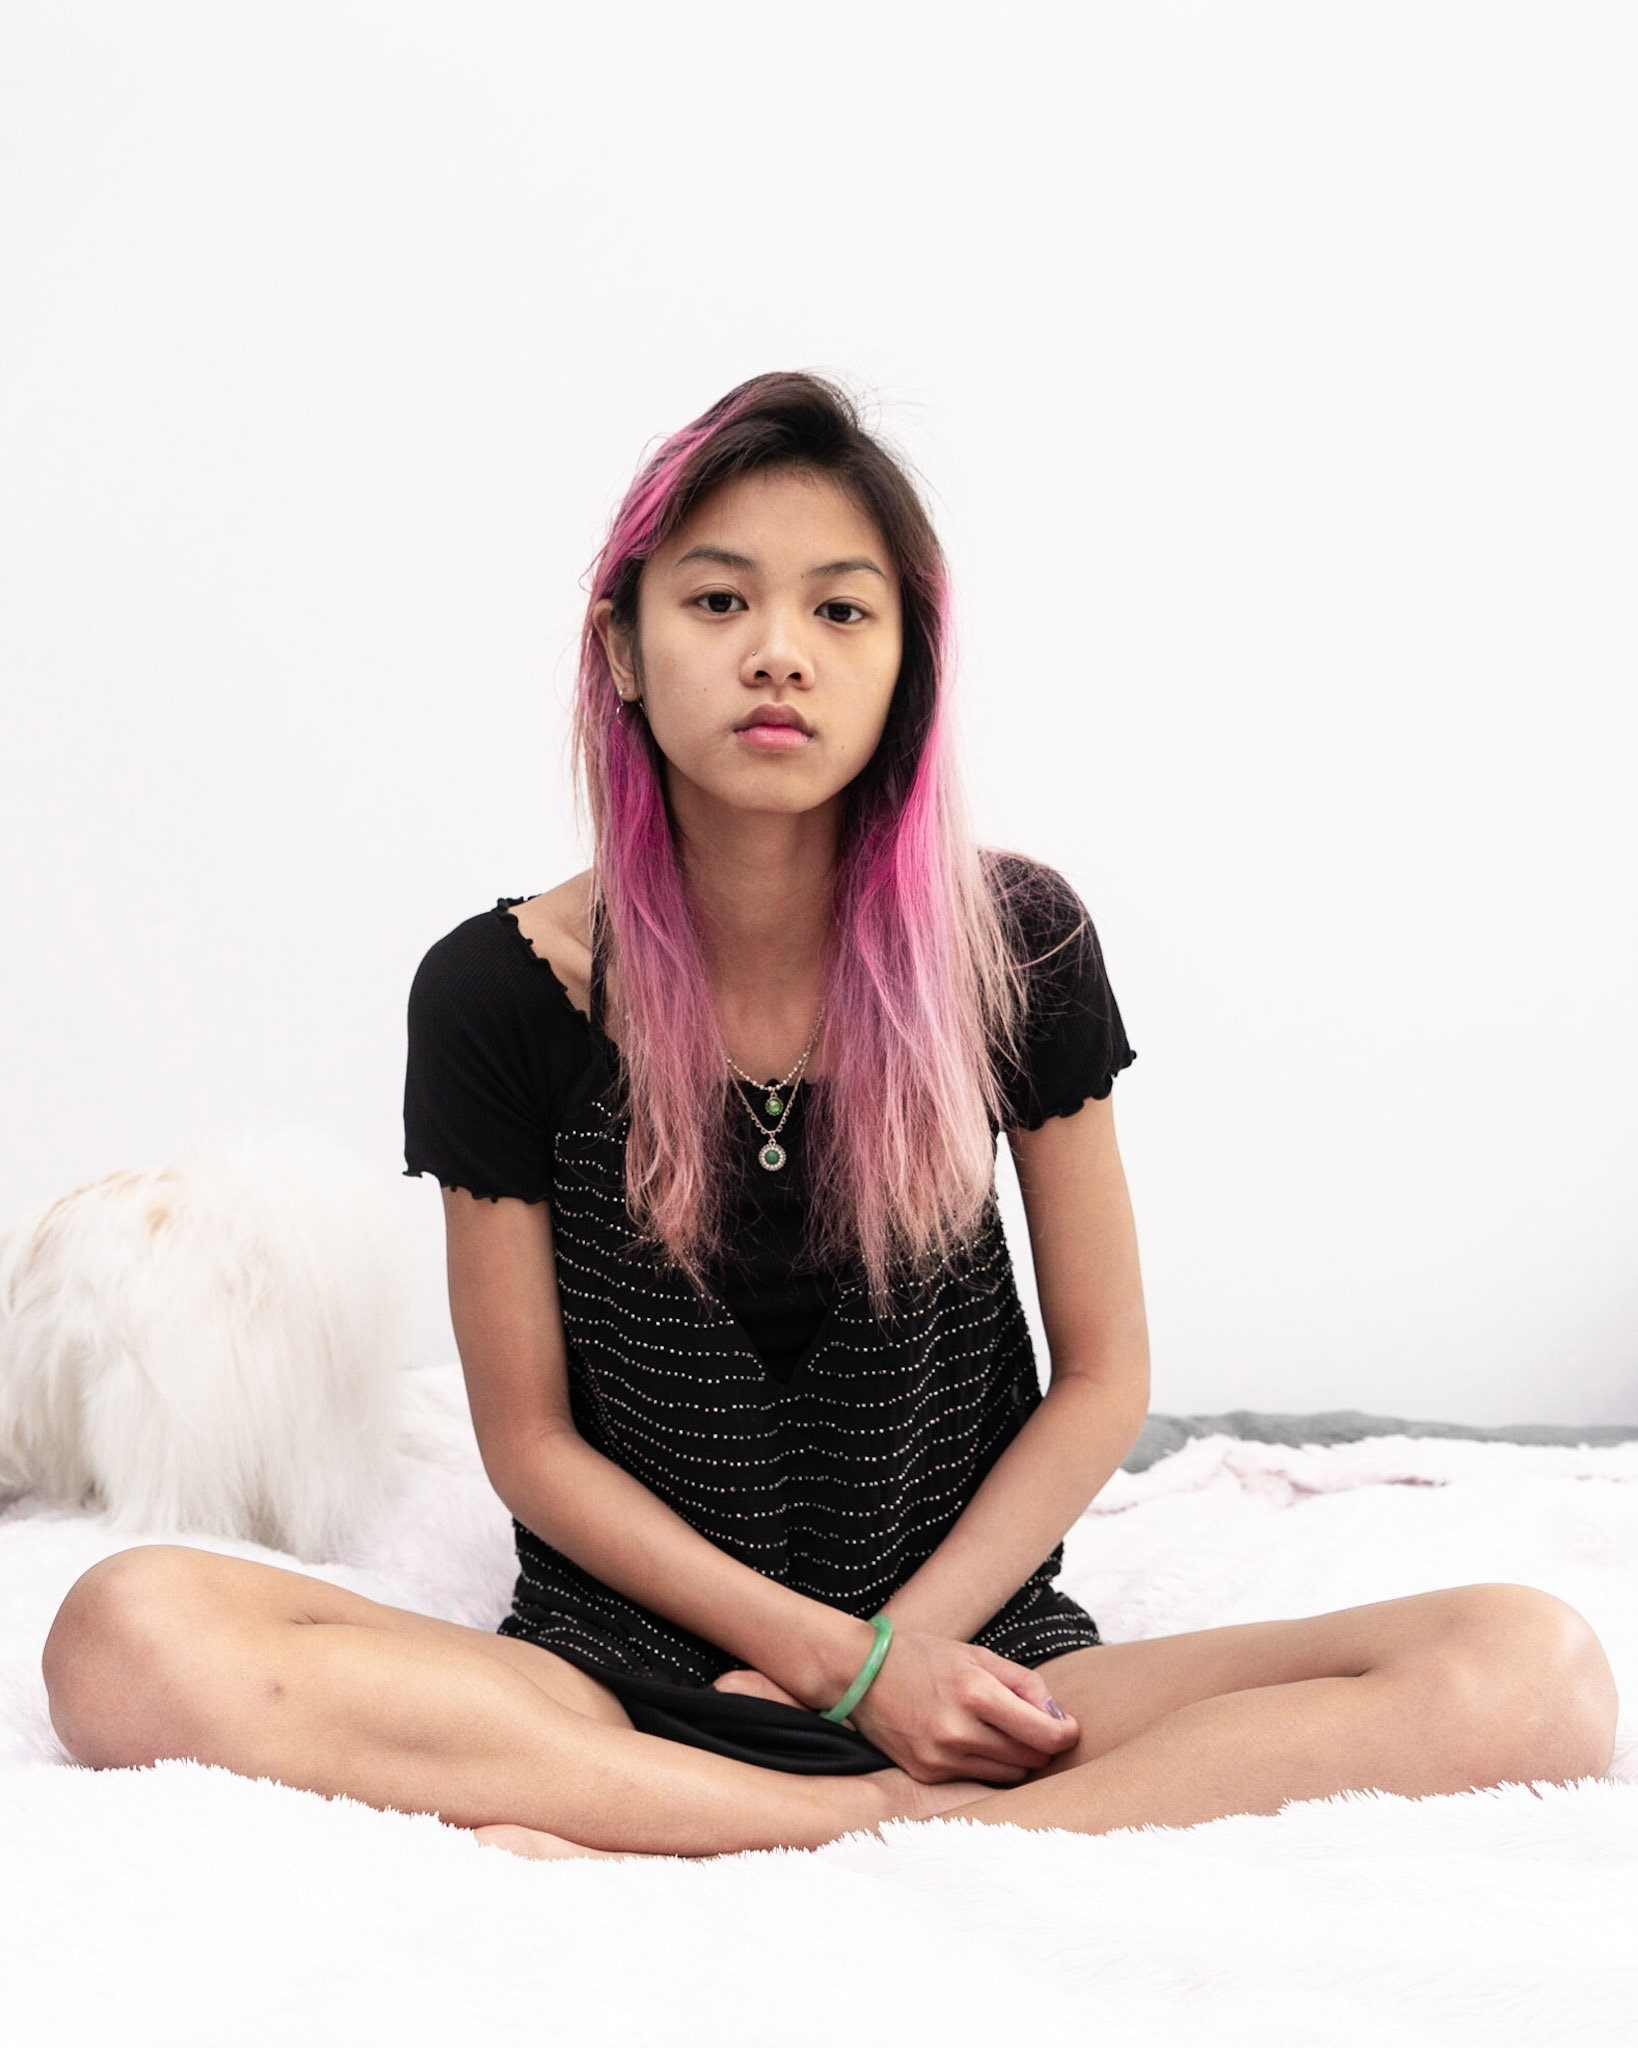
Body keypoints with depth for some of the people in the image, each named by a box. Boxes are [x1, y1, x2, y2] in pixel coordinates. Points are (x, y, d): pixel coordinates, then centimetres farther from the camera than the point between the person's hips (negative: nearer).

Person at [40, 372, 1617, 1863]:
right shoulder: (499, 993, -4)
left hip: (972, 1654, 1)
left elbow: (1102, 1378, 4)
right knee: (130, 1636, -29)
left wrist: (902, 1643, -8)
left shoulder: (1013, 947, -2)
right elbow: (532, 1438, 0)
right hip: (623, 1673, 0)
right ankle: (929, 1824, -24)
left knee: (1535, 1673, -24)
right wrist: (841, 1662, -10)